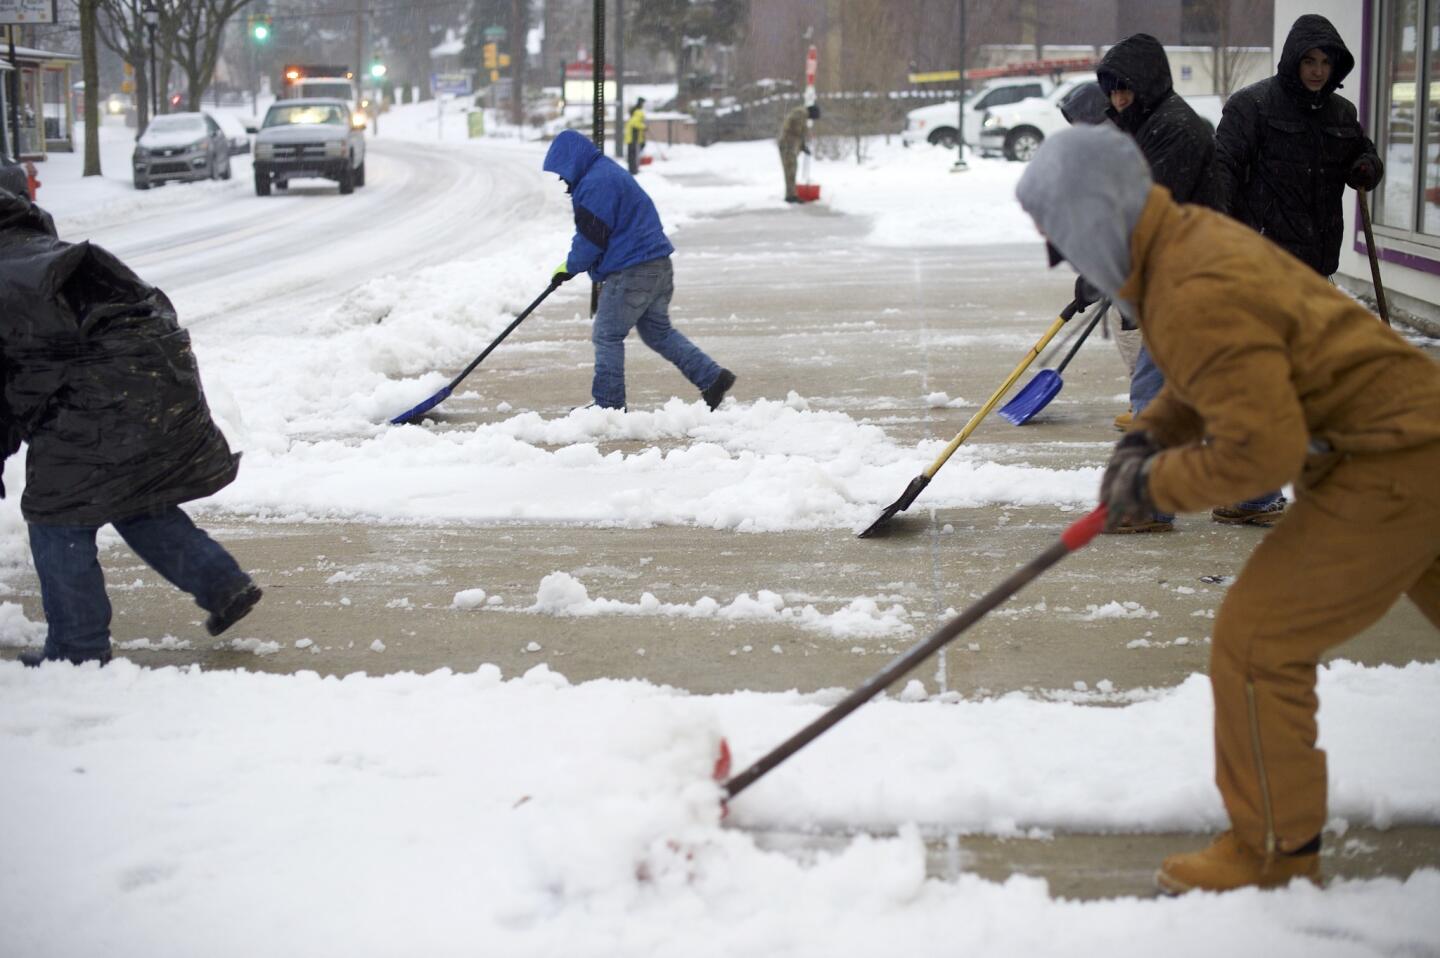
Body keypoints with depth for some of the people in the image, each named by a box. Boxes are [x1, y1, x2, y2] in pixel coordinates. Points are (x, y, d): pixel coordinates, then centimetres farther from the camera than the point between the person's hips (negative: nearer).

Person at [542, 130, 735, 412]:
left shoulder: (595, 184, -16)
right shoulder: (608, 172, 19)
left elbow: (591, 237, -16)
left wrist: (570, 267, -1)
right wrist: (573, 264, 21)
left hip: (632, 272, -10)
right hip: (658, 265, 10)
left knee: (607, 335, -1)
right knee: (658, 331, 17)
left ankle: (608, 404, 3)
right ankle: (712, 376, 12)